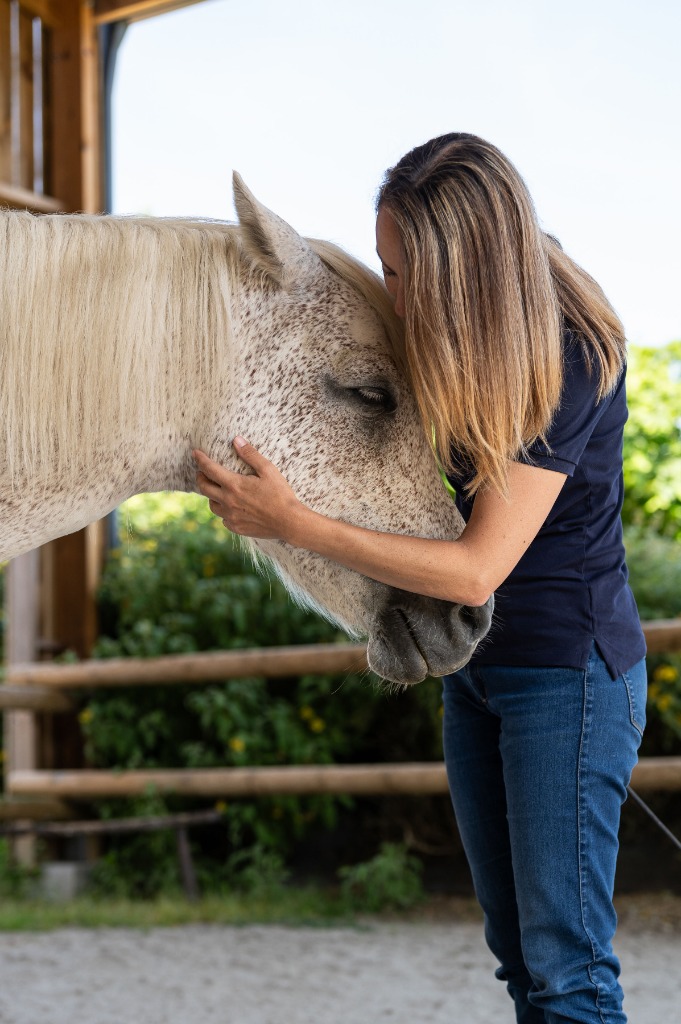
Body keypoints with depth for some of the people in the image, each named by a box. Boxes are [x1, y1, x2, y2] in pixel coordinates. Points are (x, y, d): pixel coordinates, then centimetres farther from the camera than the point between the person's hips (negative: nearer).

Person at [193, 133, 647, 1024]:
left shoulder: (568, 360, -24)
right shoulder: (443, 337, -1)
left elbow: (476, 570, -27)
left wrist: (293, 524, -28)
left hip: (569, 670, -8)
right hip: (473, 666, 8)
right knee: (517, 947, 15)